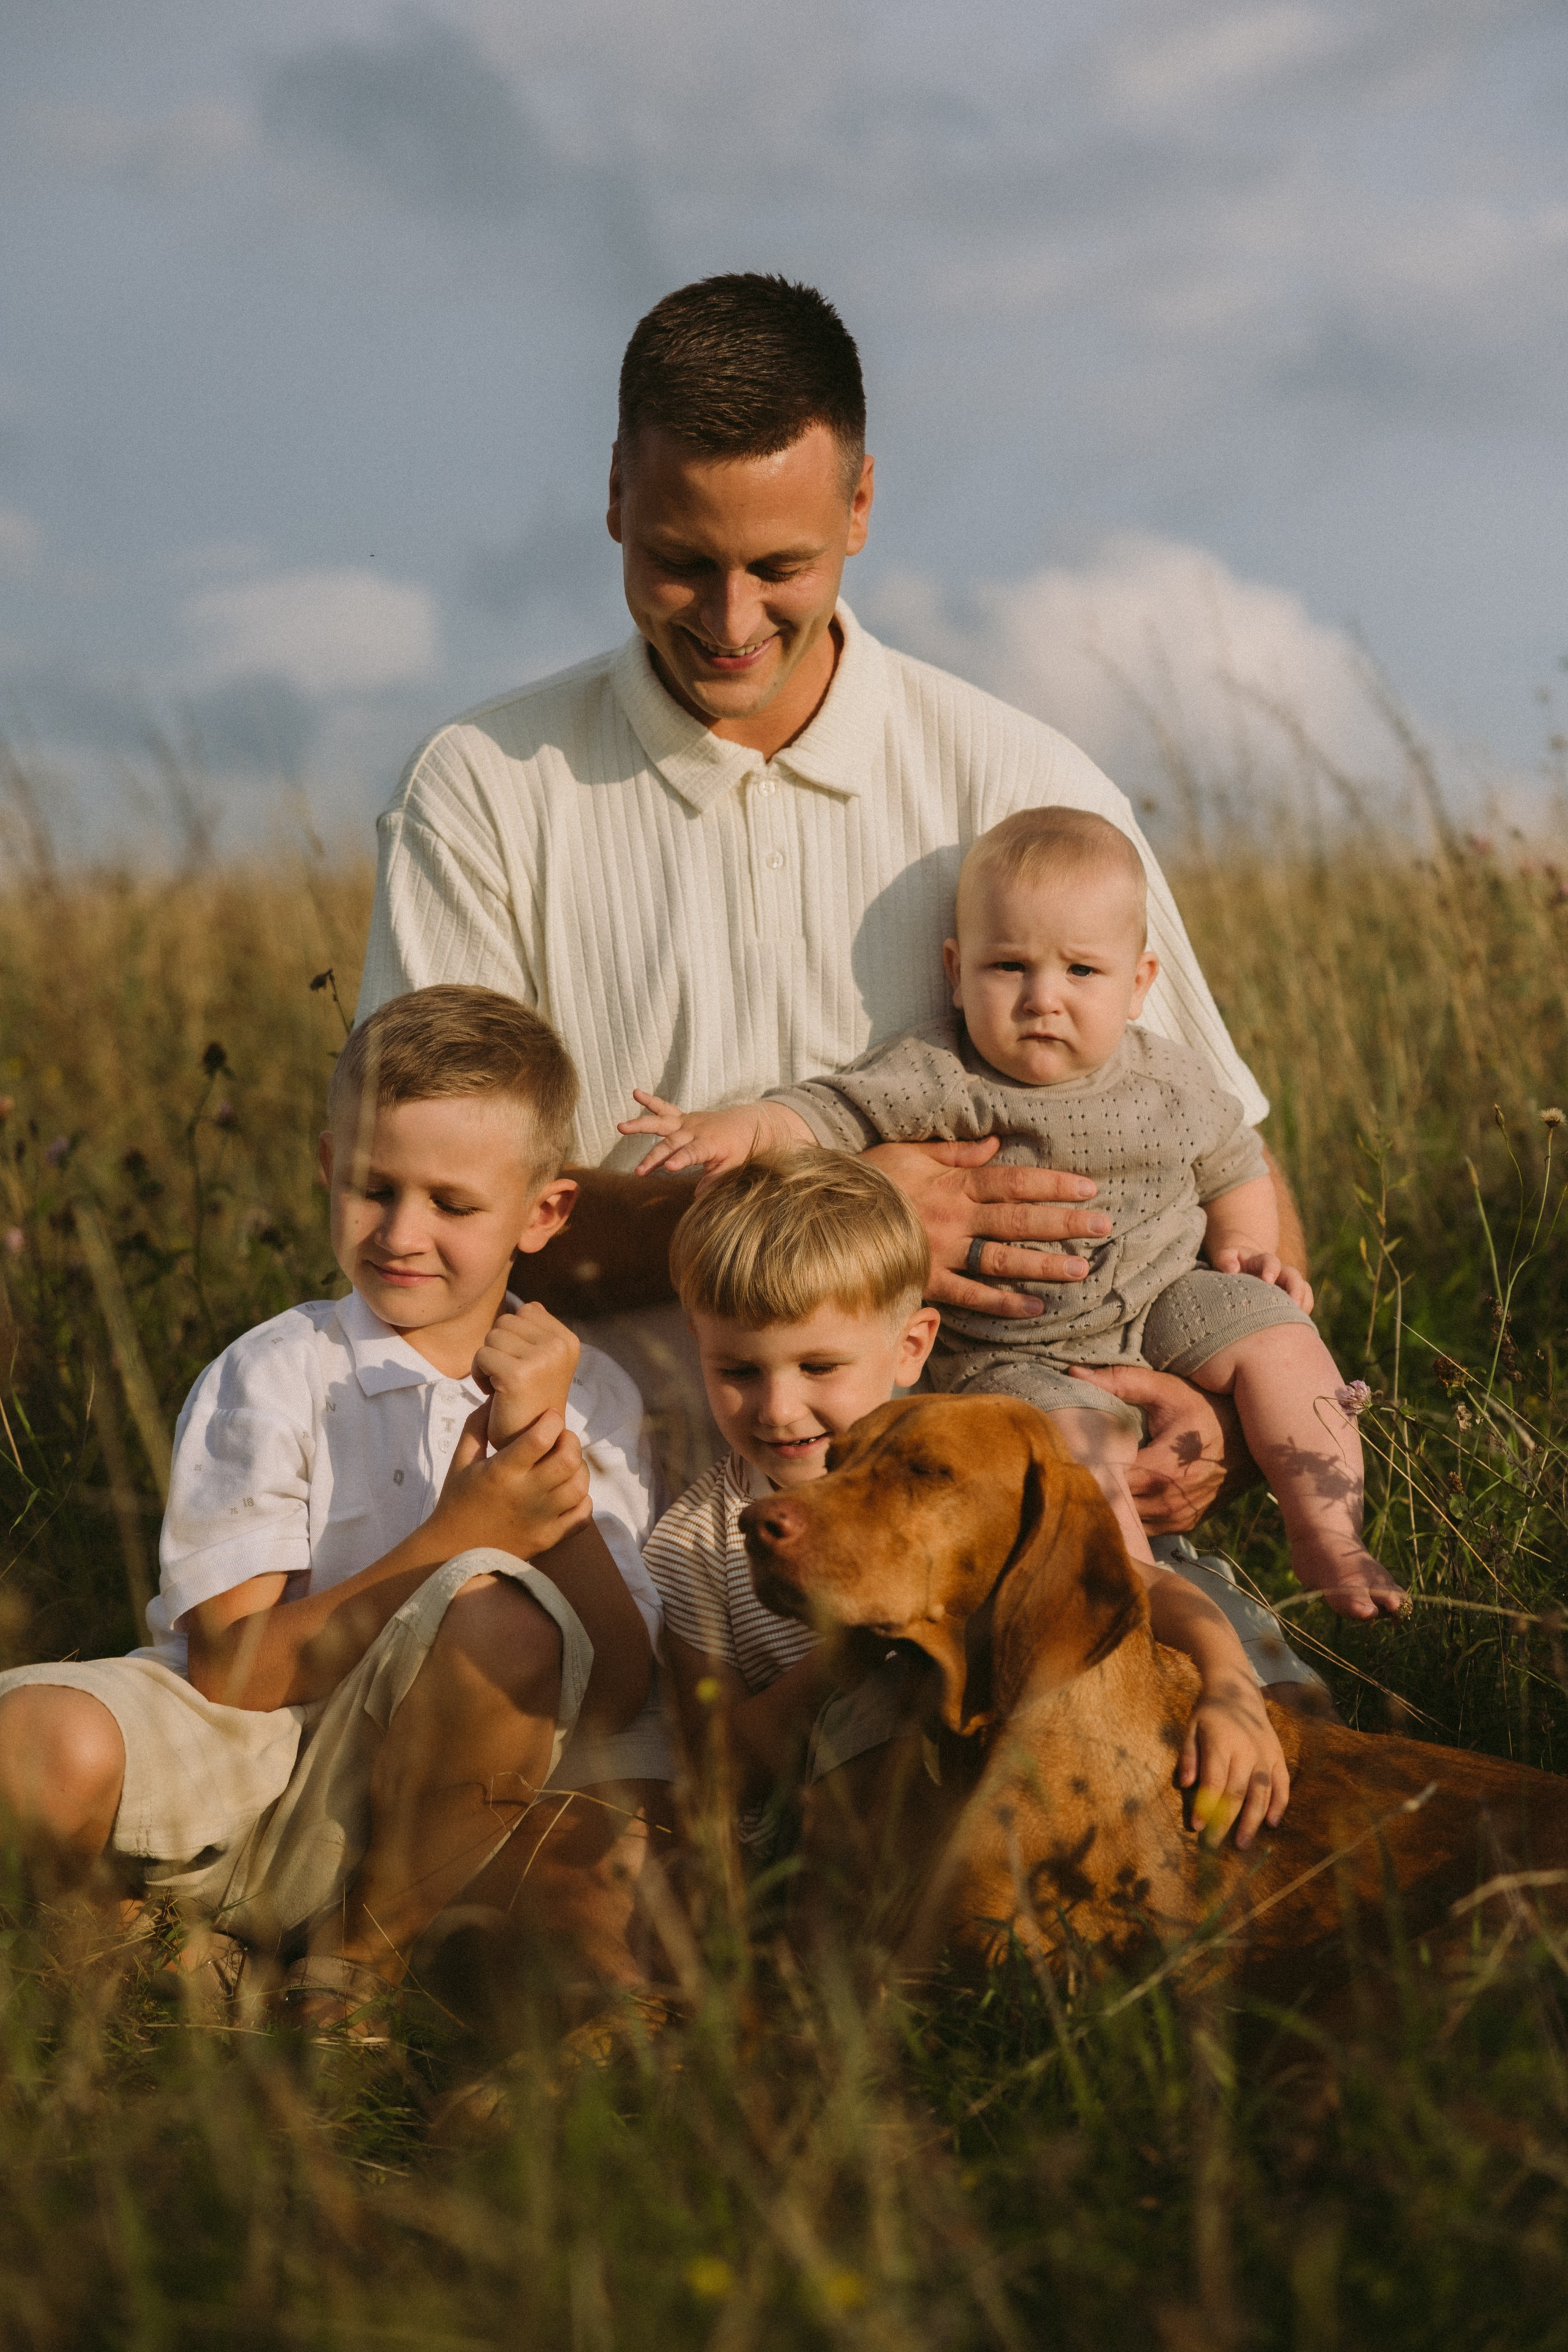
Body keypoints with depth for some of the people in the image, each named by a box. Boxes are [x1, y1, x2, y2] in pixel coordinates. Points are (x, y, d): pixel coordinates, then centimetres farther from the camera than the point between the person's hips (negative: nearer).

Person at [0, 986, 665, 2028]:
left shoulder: (590, 1396, 5)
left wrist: (549, 1449, -15)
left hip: (401, 1817, 2)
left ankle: (358, 1963, -4)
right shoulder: (270, 1378, -4)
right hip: (219, 1779, -2)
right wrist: (453, 1538, -21)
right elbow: (232, 1674, -11)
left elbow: (616, 1699, -4)